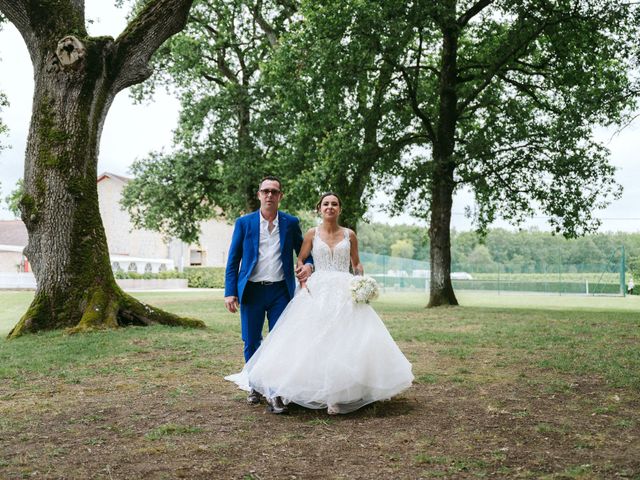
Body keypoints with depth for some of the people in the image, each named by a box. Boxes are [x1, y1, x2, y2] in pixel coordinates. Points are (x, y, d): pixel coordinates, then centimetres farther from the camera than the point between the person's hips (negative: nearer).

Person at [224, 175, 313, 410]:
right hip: (251, 291, 0)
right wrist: (230, 292, -3)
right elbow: (233, 260, 4)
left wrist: (308, 265, -9)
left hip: (280, 291, 0)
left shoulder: (291, 223, 6)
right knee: (251, 342, 7)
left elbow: (303, 252, 15)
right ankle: (255, 386, 25)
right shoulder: (244, 223, 4)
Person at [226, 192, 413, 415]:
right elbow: (300, 260, 9)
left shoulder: (349, 235, 9)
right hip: (317, 292, 0)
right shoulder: (312, 234, 7)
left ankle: (340, 393, 2)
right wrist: (303, 281, -6)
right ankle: (316, 390, 2)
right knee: (314, 338, -6)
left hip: (345, 292, 1)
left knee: (346, 340, -6)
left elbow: (356, 264, 14)